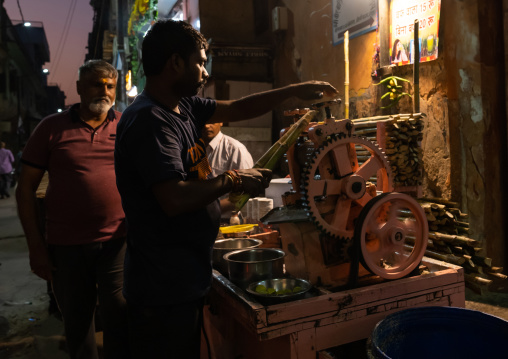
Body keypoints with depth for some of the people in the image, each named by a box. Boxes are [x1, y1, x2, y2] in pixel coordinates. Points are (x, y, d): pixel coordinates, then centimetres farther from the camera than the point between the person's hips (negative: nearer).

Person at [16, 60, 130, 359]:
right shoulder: (52, 127, 2)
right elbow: (26, 188, 3)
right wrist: (36, 246, -1)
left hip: (119, 242, 0)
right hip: (66, 246, 1)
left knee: (119, 321, 6)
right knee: (77, 322, 17)